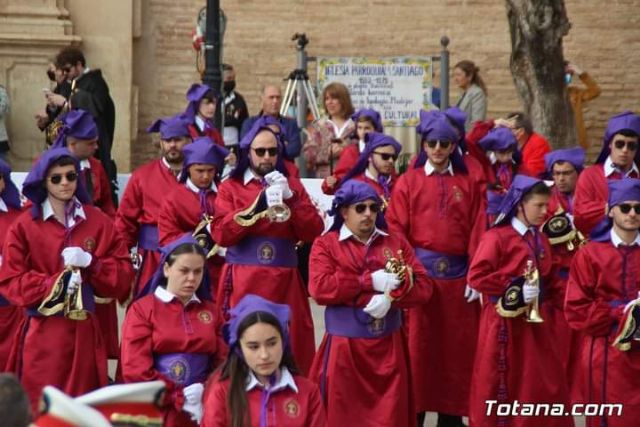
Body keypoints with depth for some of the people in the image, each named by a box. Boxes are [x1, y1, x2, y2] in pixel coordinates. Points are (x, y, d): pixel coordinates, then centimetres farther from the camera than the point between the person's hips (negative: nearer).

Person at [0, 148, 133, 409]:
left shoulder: (99, 221, 6)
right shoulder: (24, 226, -1)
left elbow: (124, 275, 5)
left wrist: (90, 263, -13)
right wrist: (55, 284, -17)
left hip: (85, 331, 2)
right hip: (43, 334, -2)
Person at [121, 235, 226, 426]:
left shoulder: (210, 311, 12)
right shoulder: (142, 309, 2)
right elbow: (135, 370, -5)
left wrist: (207, 396, -11)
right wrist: (181, 398, -8)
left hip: (204, 411, 2)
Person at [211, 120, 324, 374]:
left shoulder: (292, 185, 14)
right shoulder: (230, 188, 9)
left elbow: (314, 232, 5)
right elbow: (221, 234, -6)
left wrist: (290, 198, -7)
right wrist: (259, 205, -14)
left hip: (284, 283, 2)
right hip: (243, 284, -2)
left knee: (290, 351, -3)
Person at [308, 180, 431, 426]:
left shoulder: (396, 243, 10)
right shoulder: (326, 244, 1)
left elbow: (424, 287, 1)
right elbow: (319, 288, -15)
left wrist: (391, 297, -18)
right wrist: (370, 281, -17)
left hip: (388, 347, 3)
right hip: (345, 348, -2)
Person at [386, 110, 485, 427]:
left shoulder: (468, 183, 9)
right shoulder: (408, 181, 4)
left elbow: (476, 232, 5)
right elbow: (396, 229, -1)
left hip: (457, 274, 2)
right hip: (419, 270, -2)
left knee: (456, 346, 6)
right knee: (417, 344, -1)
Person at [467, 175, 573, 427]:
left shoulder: (540, 240, 11)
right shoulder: (497, 237, -13)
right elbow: (476, 276, -20)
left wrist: (558, 303, 4)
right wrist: (515, 291, -21)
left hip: (535, 321, 7)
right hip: (506, 322, -7)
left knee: (545, 383, 8)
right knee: (502, 385, 2)